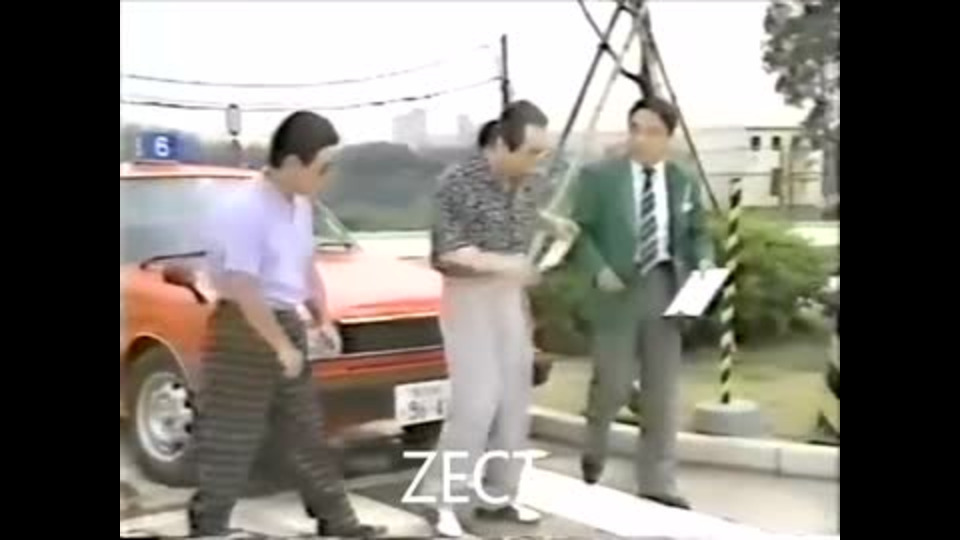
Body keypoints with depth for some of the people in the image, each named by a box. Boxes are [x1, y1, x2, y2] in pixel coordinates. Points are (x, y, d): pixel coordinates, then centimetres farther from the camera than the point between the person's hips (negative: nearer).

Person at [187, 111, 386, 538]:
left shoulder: (300, 206, 7)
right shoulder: (244, 209, -22)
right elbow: (244, 290, -25)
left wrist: (322, 319, 12)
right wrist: (282, 346, -20)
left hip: (285, 325, 9)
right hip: (242, 333, -9)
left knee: (307, 437, 15)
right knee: (229, 443, 2)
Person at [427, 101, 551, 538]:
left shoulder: (527, 184, 5)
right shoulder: (458, 183, -15)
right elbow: (447, 252, -18)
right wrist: (502, 263, -25)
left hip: (512, 297, 6)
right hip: (469, 297, -6)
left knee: (514, 400, 6)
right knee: (477, 399, -11)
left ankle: (498, 496, 17)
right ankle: (447, 501, 0)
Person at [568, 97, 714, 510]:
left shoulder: (685, 184, 8)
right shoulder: (599, 176, -1)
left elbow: (697, 234, 15)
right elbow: (579, 230, -1)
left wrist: (703, 263, -5)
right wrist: (598, 269, -16)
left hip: (665, 290, 3)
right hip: (619, 290, -3)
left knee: (664, 391, 4)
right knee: (613, 384, 4)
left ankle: (656, 482, 13)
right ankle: (594, 444, 36)